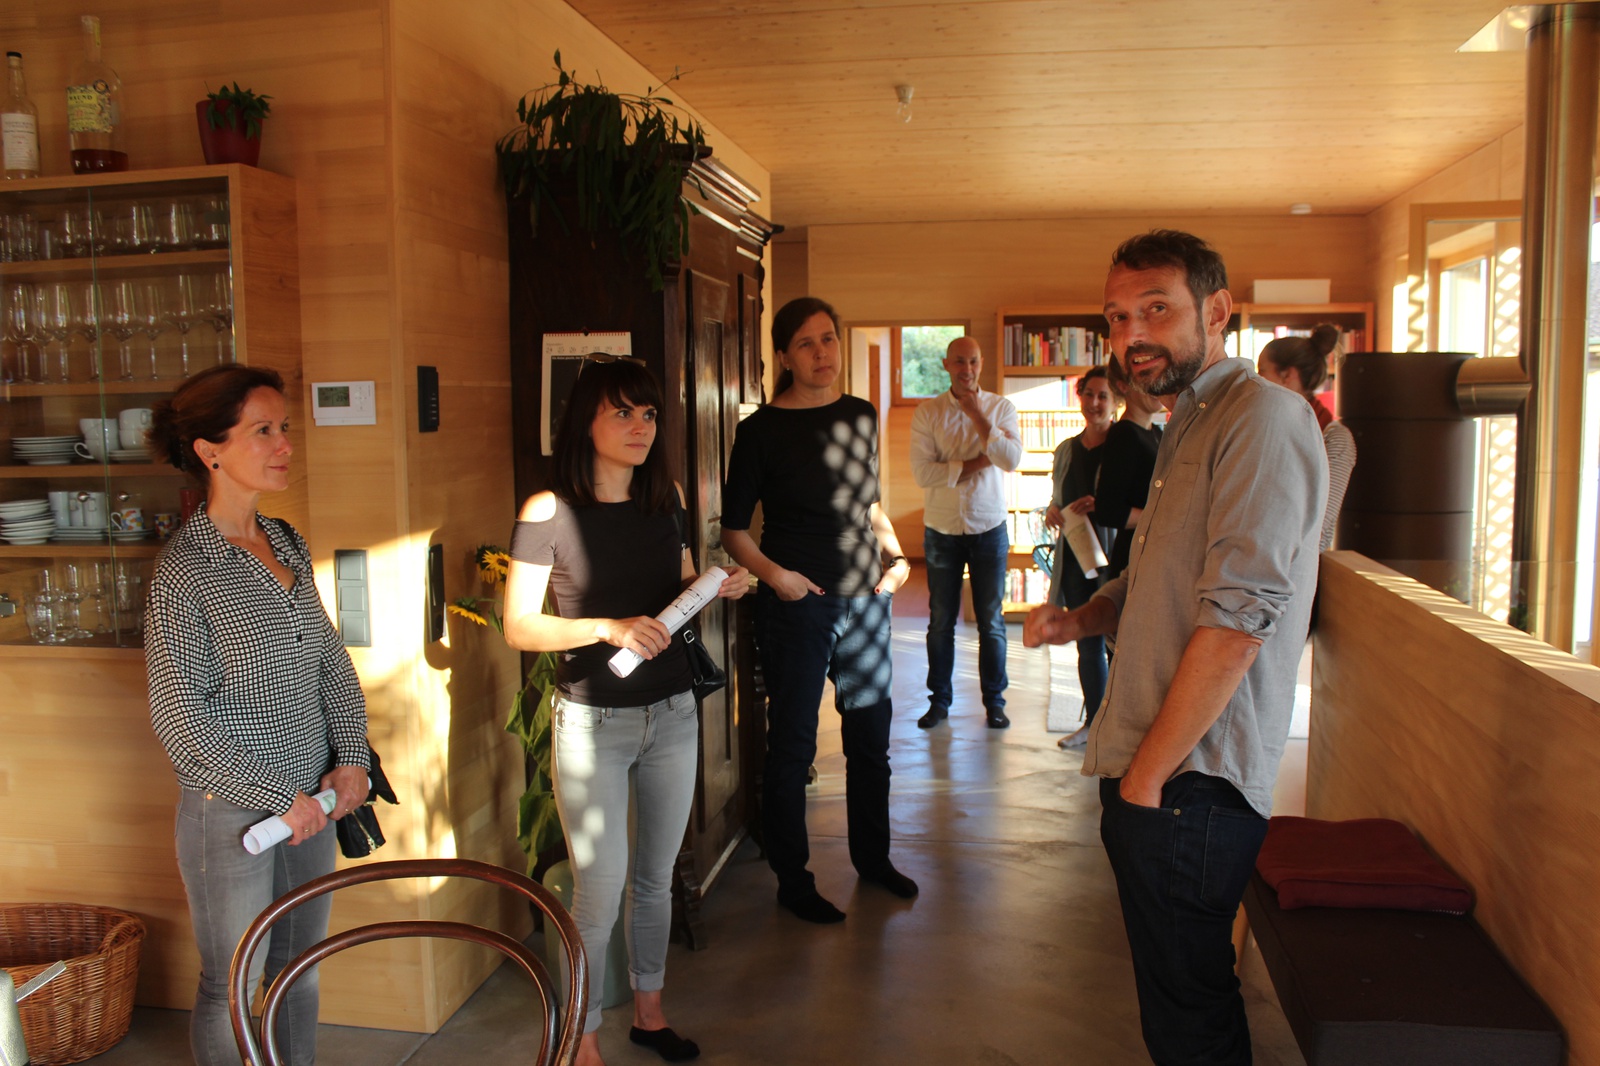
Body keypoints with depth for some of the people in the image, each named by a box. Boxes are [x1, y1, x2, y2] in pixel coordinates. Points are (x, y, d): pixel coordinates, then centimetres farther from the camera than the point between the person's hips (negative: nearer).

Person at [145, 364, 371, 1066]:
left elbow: (332, 662, 11)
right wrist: (280, 796, -15)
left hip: (310, 799, 6)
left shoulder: (286, 543, 5)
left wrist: (352, 757, 0)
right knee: (232, 986, 10)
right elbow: (180, 714, -18)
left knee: (299, 969, 20)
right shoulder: (186, 566, -16)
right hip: (232, 811, -6)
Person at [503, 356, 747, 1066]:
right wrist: (609, 628, -24)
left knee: (655, 877, 18)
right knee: (599, 895, 1)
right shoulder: (549, 512, -12)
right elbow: (519, 627, -12)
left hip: (673, 714, 5)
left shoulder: (665, 499, 4)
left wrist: (719, 588, -4)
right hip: (592, 722, -5)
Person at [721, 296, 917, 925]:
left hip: (866, 599, 6)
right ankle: (793, 882, 21)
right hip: (797, 606, -5)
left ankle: (872, 857, 36)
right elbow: (734, 531, -5)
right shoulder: (762, 430, -8)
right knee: (792, 747, 4)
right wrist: (774, 574, -20)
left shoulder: (860, 416, 7)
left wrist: (895, 553, 5)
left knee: (871, 736, 16)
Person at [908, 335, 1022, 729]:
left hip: (989, 528, 0)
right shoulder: (927, 413, -4)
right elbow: (923, 472, -15)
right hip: (942, 530, 0)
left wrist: (977, 415, -18)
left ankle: (994, 701, 20)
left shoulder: (1001, 408, -1)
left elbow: (1012, 459, -17)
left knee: (991, 621, 7)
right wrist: (978, 462, -16)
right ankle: (939, 701, 21)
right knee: (941, 621, 9)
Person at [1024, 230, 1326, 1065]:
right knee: (1177, 999, 21)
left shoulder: (1263, 418, -15)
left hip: (1191, 781, -9)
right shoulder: (1188, 426, 17)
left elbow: (1235, 622, -22)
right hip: (1152, 771, 9)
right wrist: (1081, 618, 6)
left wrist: (1147, 777, -17)